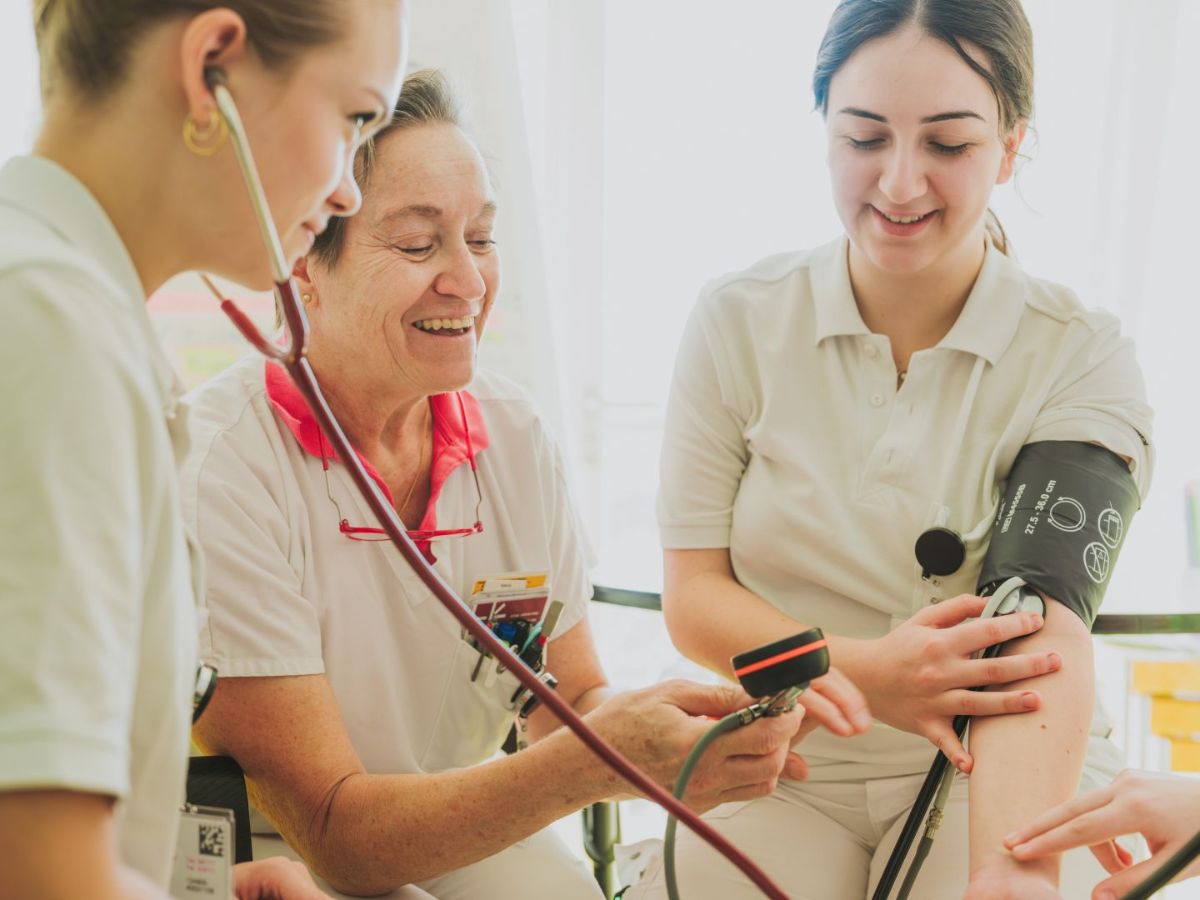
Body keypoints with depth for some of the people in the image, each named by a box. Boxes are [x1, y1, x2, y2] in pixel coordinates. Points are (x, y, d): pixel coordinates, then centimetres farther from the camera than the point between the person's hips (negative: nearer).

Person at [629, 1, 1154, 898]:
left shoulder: (1082, 355, -7)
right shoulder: (737, 322, -2)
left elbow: (1047, 630, -21)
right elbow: (692, 595, -2)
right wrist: (862, 672, -22)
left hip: (1011, 774, -1)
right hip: (784, 770, 1)